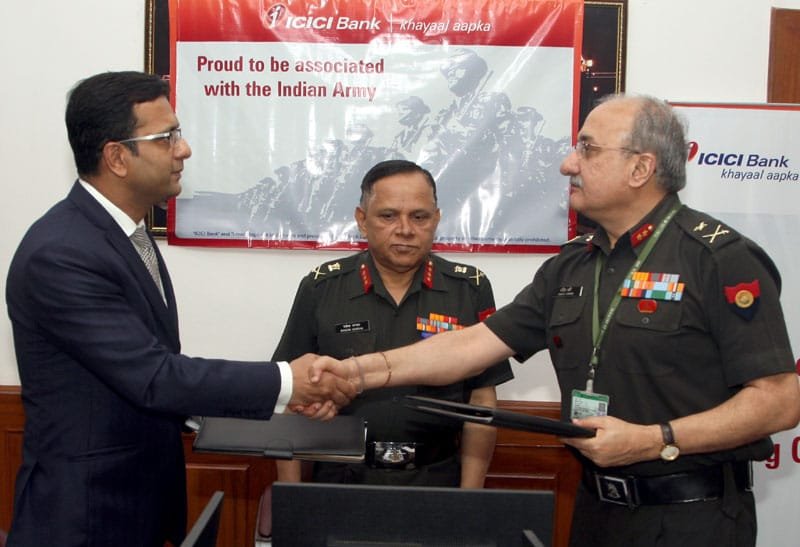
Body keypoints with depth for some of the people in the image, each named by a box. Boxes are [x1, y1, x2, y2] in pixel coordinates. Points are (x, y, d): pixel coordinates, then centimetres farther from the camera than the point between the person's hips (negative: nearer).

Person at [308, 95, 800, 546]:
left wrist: (655, 441, -22)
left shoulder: (722, 258, -13)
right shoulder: (570, 267, 7)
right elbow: (475, 343, 2)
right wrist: (360, 371, -8)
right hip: (597, 507, 7)